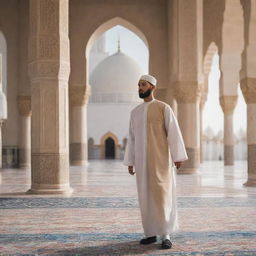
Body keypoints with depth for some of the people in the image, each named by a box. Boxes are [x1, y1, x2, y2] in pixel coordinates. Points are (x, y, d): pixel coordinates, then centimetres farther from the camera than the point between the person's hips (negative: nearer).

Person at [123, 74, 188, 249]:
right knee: (146, 197, 5)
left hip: (161, 158, -5)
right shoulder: (135, 112, 13)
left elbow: (174, 133, -7)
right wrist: (130, 162, 11)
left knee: (162, 195, -10)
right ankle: (151, 233, 15)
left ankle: (166, 236, -4)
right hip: (142, 160, 5)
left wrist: (178, 157, -13)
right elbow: (132, 139, 15)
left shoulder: (164, 108, -3)